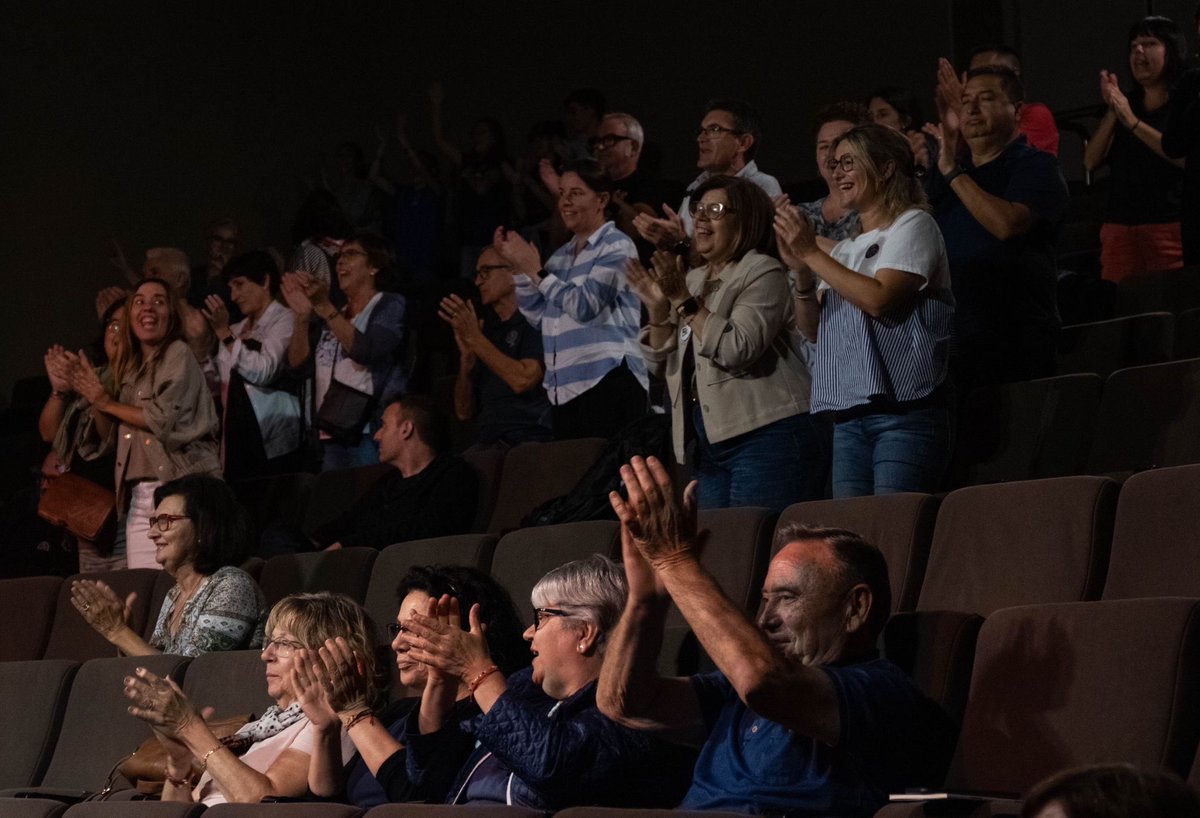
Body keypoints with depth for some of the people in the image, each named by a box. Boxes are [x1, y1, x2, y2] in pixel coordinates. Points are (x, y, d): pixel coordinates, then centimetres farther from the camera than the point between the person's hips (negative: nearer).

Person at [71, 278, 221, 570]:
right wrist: (95, 400, 4)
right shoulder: (131, 367, 19)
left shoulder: (178, 354, 0)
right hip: (137, 497, 6)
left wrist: (108, 403, 0)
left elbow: (165, 419, -11)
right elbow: (110, 440, 19)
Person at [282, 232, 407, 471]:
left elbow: (366, 351, -16)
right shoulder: (331, 318, 18)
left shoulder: (391, 305, 1)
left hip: (372, 436, -6)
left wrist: (324, 307, -19)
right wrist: (302, 315, -6)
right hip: (331, 437, 6)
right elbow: (297, 360, 8)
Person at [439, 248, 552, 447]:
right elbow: (464, 412, 19)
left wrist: (474, 338, -9)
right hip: (487, 444, 6)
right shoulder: (486, 330, 20)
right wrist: (466, 357, 4)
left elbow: (523, 381, -17)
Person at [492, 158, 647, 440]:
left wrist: (536, 271, -10)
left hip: (608, 382, -8)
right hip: (564, 388, 8)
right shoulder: (562, 255, 20)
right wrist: (519, 269, 8)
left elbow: (585, 306, -15)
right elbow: (540, 316, 16)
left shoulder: (616, 246, -3)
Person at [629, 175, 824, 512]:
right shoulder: (694, 281, 19)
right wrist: (658, 309, 1)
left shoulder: (762, 272, -4)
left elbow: (738, 349, -20)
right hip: (712, 444, 8)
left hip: (765, 437, -8)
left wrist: (684, 302, -16)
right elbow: (663, 363, 16)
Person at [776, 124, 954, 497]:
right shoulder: (843, 250, 21)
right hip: (849, 416, 7)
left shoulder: (913, 225, 1)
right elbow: (814, 329, 17)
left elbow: (879, 299, -13)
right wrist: (801, 271, 0)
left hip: (903, 412, -7)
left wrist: (812, 253, -8)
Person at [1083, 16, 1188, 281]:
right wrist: (1111, 111, -4)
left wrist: (1132, 122, -15)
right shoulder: (1123, 106, 20)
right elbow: (1091, 161, 9)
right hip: (1119, 227, 4)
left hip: (1170, 227, -4)